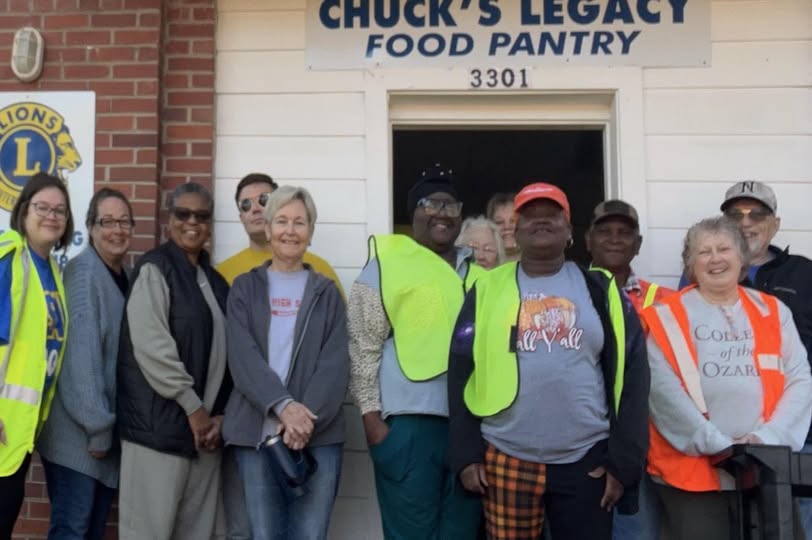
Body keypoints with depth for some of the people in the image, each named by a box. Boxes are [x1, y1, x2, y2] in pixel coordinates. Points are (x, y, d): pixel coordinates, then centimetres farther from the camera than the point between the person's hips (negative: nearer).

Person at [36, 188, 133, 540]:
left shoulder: (125, 276, 11)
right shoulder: (83, 272, -12)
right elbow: (82, 352, -19)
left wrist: (107, 424, 8)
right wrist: (96, 425, -19)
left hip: (107, 426, 7)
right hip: (78, 429, -7)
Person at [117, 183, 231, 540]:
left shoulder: (215, 280, 16)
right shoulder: (154, 269, -3)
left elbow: (224, 350, 13)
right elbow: (151, 346, -13)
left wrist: (220, 413, 3)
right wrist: (193, 406, -11)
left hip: (206, 425, 6)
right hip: (160, 423, -6)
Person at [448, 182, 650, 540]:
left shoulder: (600, 288, 3)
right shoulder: (488, 288, 3)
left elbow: (630, 374, 2)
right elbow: (462, 372, 4)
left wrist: (624, 459, -2)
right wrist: (465, 454, 0)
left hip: (586, 460, 0)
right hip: (505, 459, 0)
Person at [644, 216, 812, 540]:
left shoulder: (773, 312, 10)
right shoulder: (667, 316, 0)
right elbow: (662, 388, -10)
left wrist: (768, 437, -11)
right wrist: (716, 443, -16)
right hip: (691, 468, -3)